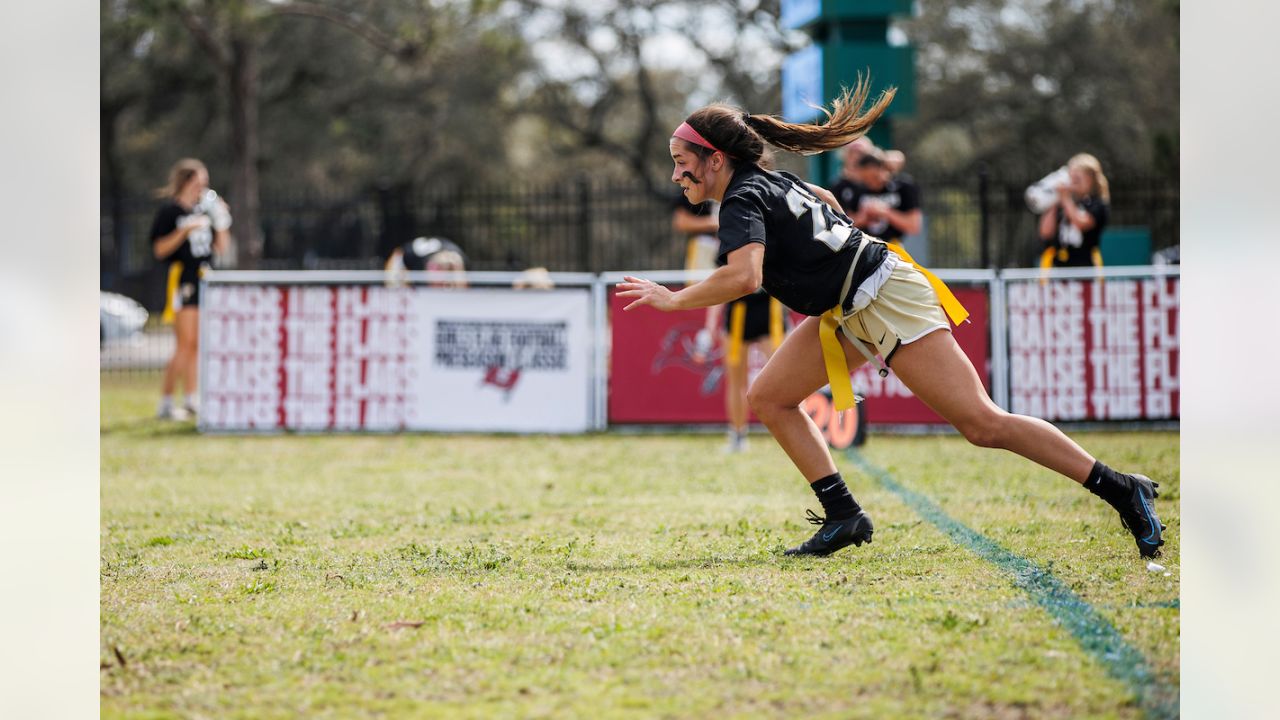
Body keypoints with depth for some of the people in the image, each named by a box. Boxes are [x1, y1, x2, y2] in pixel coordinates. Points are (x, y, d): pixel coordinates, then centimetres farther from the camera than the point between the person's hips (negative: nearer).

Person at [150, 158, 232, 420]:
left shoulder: (205, 209, 12)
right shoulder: (170, 211, -5)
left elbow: (221, 247, 14)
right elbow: (159, 249, -10)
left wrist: (221, 220, 1)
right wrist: (185, 231, -20)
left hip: (204, 278, 7)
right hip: (182, 278, -7)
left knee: (197, 345, 8)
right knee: (185, 344, -11)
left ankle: (191, 401, 13)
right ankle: (166, 403, -7)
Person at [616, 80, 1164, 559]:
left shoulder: (742, 200, -17)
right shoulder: (768, 181, 11)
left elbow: (743, 277, -35)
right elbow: (824, 199, 31)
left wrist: (673, 299, -24)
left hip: (885, 301, -10)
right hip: (848, 313, 10)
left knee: (982, 424, -13)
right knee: (767, 399, 7)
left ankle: (1120, 491, -9)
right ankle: (844, 517, 6)